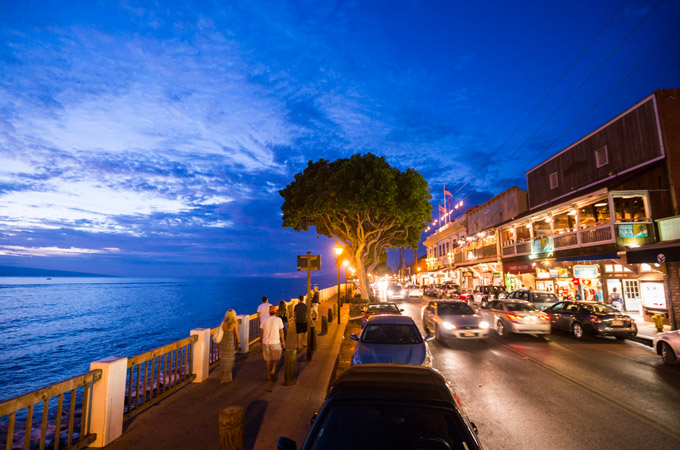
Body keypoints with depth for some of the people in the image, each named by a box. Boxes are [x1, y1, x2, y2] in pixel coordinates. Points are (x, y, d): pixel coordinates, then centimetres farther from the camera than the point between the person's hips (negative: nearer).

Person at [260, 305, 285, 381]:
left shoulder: (264, 321, 2)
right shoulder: (278, 319, -5)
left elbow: (261, 332, 7)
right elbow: (281, 332, -2)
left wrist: (262, 341, 20)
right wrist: (283, 341, 8)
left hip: (266, 342, 3)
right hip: (275, 342, -3)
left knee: (268, 359, 17)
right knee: (276, 358, 16)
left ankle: (268, 375, 23)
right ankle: (273, 371, -4)